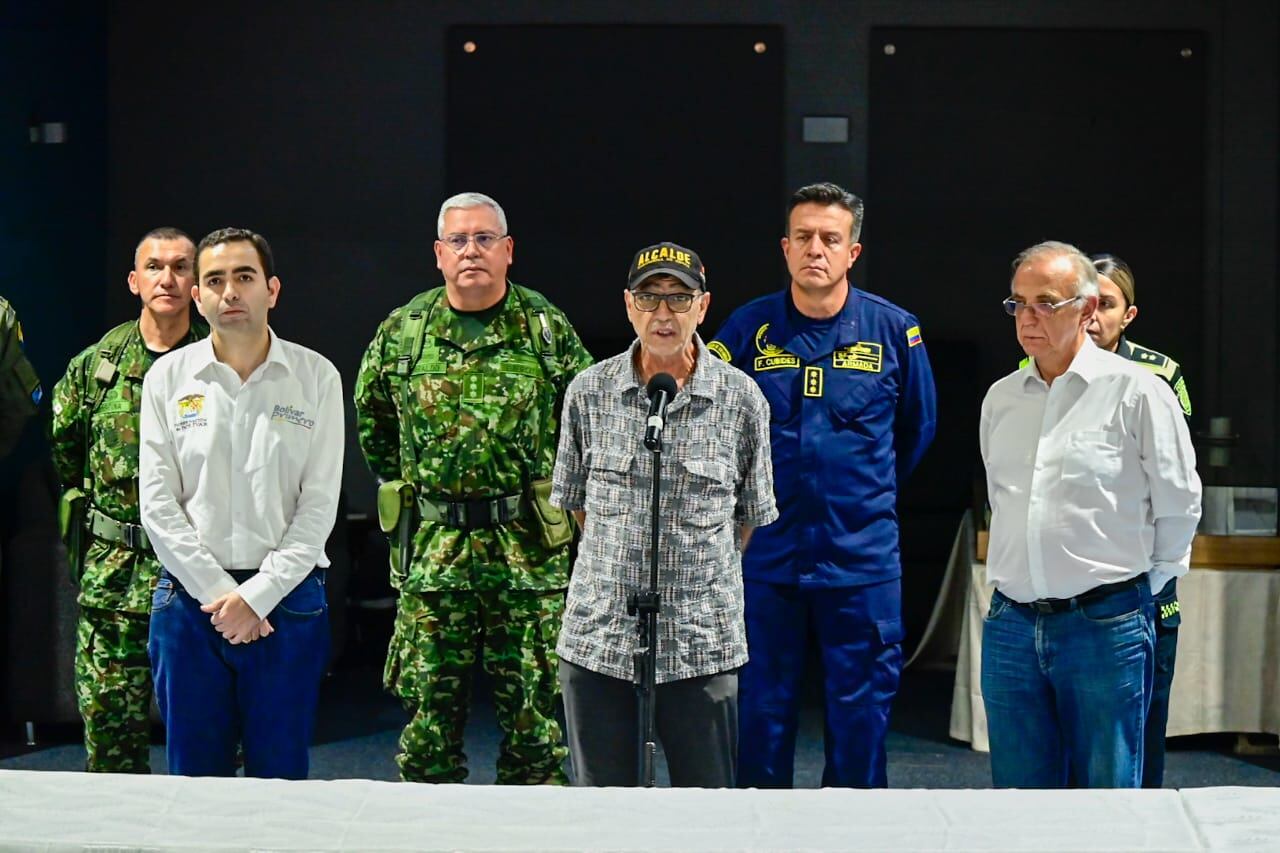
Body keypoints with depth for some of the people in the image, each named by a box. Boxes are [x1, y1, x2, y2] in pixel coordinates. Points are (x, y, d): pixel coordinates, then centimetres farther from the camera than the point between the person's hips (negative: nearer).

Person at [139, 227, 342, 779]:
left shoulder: (316, 377, 2)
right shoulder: (168, 378, 4)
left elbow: (319, 505, -3)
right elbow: (157, 505, 0)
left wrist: (257, 596, -11)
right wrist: (219, 594, -9)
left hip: (287, 600, -1)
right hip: (190, 599, 1)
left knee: (280, 780, 3)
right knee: (194, 780, 6)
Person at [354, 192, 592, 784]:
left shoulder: (548, 329, 1)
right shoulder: (402, 332, 6)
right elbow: (372, 420, 21)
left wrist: (556, 498, 8)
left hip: (531, 547, -1)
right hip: (432, 551, 1)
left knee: (534, 707, 2)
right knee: (429, 707, 5)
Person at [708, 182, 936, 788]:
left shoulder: (893, 330, -1)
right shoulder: (749, 328, -1)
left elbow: (917, 427, 15)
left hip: (862, 560, 0)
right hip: (767, 554, 1)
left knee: (861, 707, 4)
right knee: (762, 706, 8)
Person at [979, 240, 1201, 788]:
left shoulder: (1138, 392, -5)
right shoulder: (1000, 399, 11)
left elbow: (1179, 508, 2)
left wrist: (1145, 584, 10)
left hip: (1106, 625, -5)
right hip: (1010, 625, 5)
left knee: (1107, 793, 1)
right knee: (1018, 794, 8)